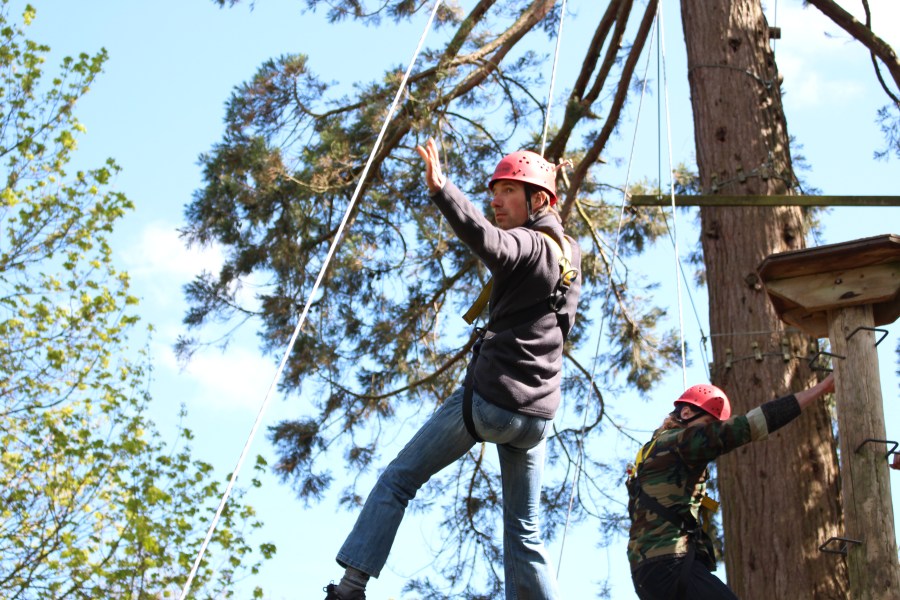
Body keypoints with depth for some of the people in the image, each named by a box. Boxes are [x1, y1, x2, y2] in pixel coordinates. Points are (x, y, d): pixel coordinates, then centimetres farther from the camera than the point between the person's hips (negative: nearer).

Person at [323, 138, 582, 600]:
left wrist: (440, 189, -44)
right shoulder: (571, 253, 14)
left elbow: (487, 241, -32)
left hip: (488, 398, -7)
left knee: (397, 481, 2)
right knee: (524, 532, 13)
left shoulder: (530, 245, -9)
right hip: (538, 413, 7)